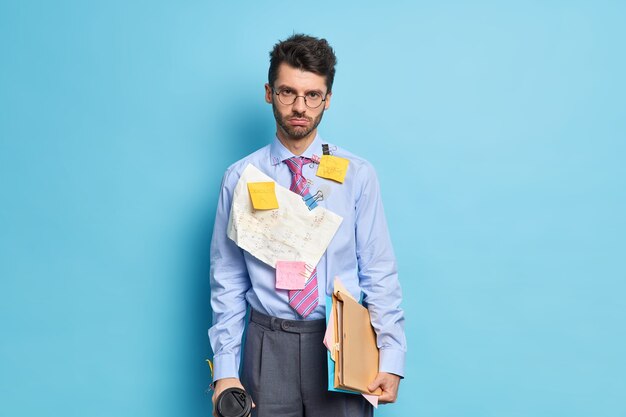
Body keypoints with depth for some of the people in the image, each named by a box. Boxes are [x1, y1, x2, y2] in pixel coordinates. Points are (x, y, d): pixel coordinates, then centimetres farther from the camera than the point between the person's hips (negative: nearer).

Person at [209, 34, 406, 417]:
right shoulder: (240, 178, -1)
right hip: (269, 344, 0)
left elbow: (380, 274, -2)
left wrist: (392, 360, -8)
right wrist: (225, 371, -2)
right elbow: (227, 281, 1)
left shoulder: (358, 174, -2)